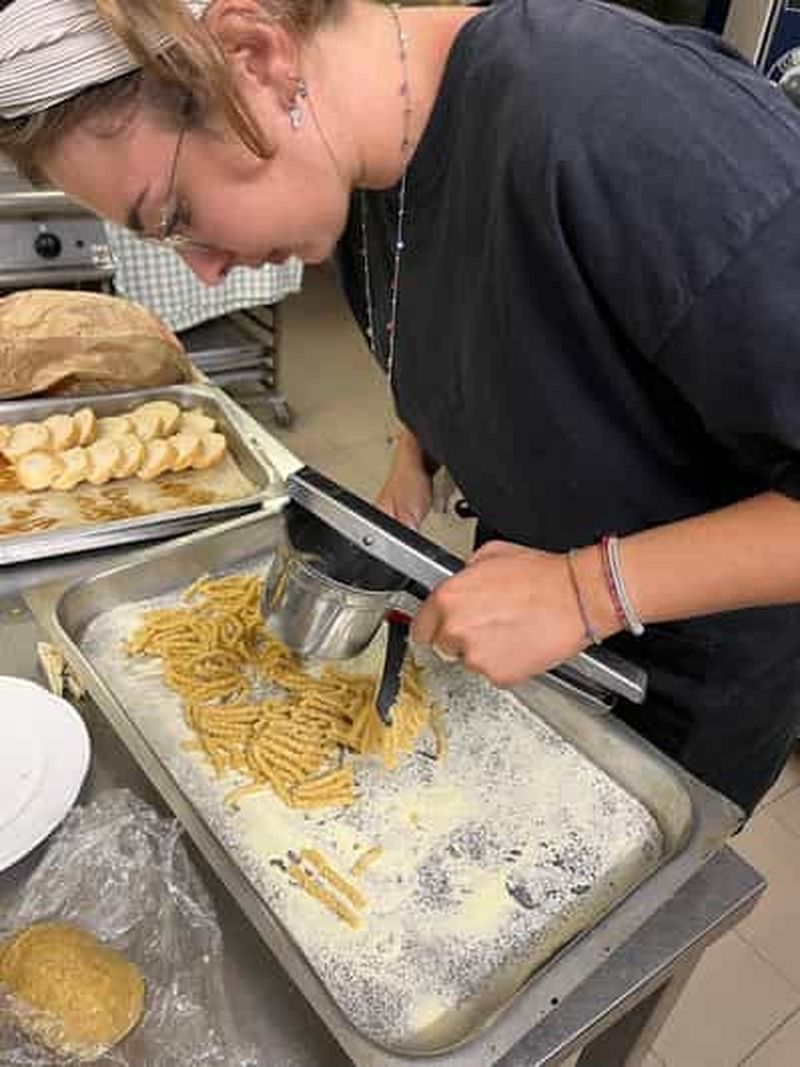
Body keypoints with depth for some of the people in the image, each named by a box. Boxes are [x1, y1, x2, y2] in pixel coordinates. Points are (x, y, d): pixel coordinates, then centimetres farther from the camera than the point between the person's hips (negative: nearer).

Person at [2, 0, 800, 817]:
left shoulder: (621, 129, -37)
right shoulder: (361, 168, -10)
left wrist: (591, 590, -33)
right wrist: (413, 461, -6)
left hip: (695, 656, -6)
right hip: (530, 575, 6)